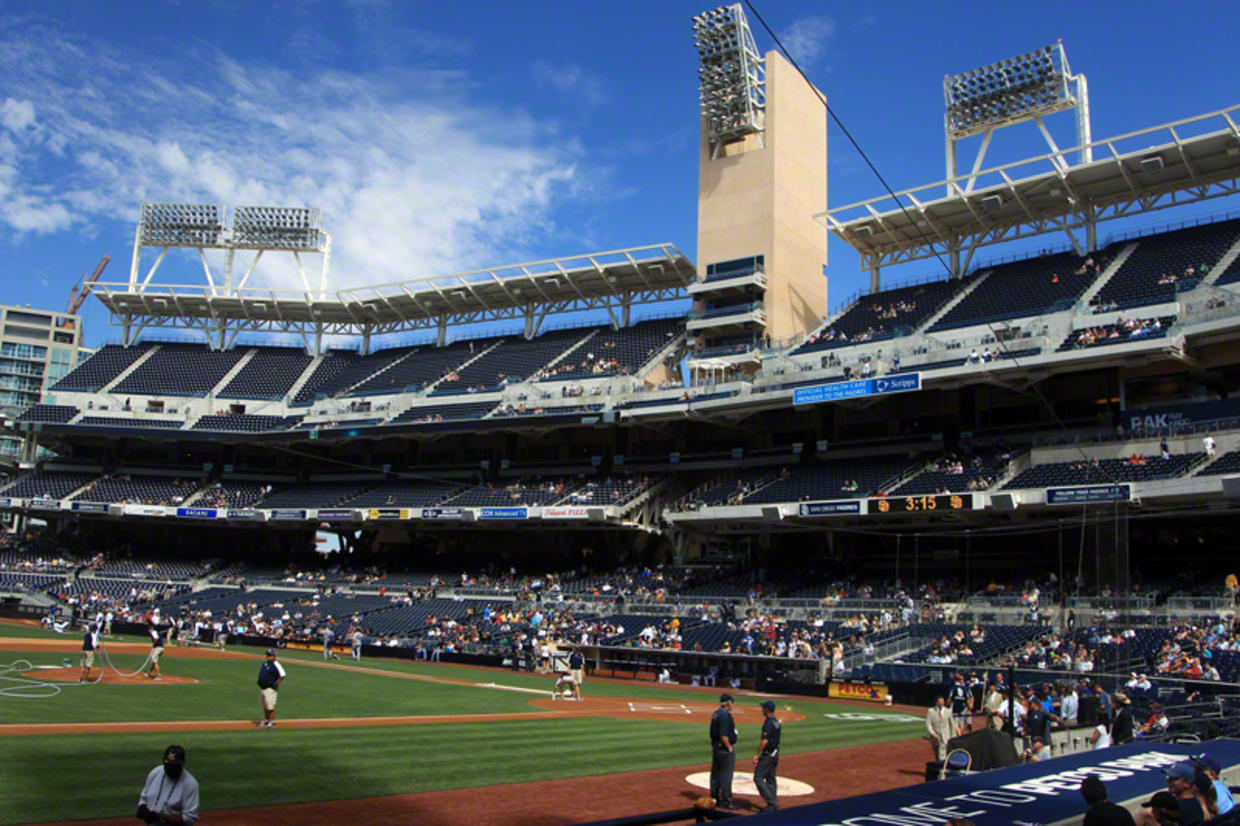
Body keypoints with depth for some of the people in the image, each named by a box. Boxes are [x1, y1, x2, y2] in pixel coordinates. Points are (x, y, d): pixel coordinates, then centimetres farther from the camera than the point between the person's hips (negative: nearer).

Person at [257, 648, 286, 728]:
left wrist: (275, 683, -16)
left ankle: (272, 721, -2)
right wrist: (260, 682, 16)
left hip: (270, 689, -9)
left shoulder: (276, 665, -13)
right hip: (262, 688, 9)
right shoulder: (264, 664, 14)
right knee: (264, 706, 17)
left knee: (270, 706, -9)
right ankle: (266, 720, 29)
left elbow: (282, 675, -17)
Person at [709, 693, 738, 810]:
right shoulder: (725, 715, -19)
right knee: (726, 775, -2)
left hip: (715, 746, 10)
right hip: (724, 748, -10)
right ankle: (725, 801, 2)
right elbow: (723, 735, -24)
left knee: (715, 774, 15)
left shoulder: (716, 713, 11)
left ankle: (714, 799, 23)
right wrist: (729, 748, -16)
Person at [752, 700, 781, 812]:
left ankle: (771, 802, -11)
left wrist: (756, 754, -19)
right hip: (775, 754, 10)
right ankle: (773, 804, 16)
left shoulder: (769, 722, -18)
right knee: (771, 780, 14)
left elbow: (765, 741, -23)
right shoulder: (777, 722, 12)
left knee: (758, 778, -7)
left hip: (767, 754, -10)